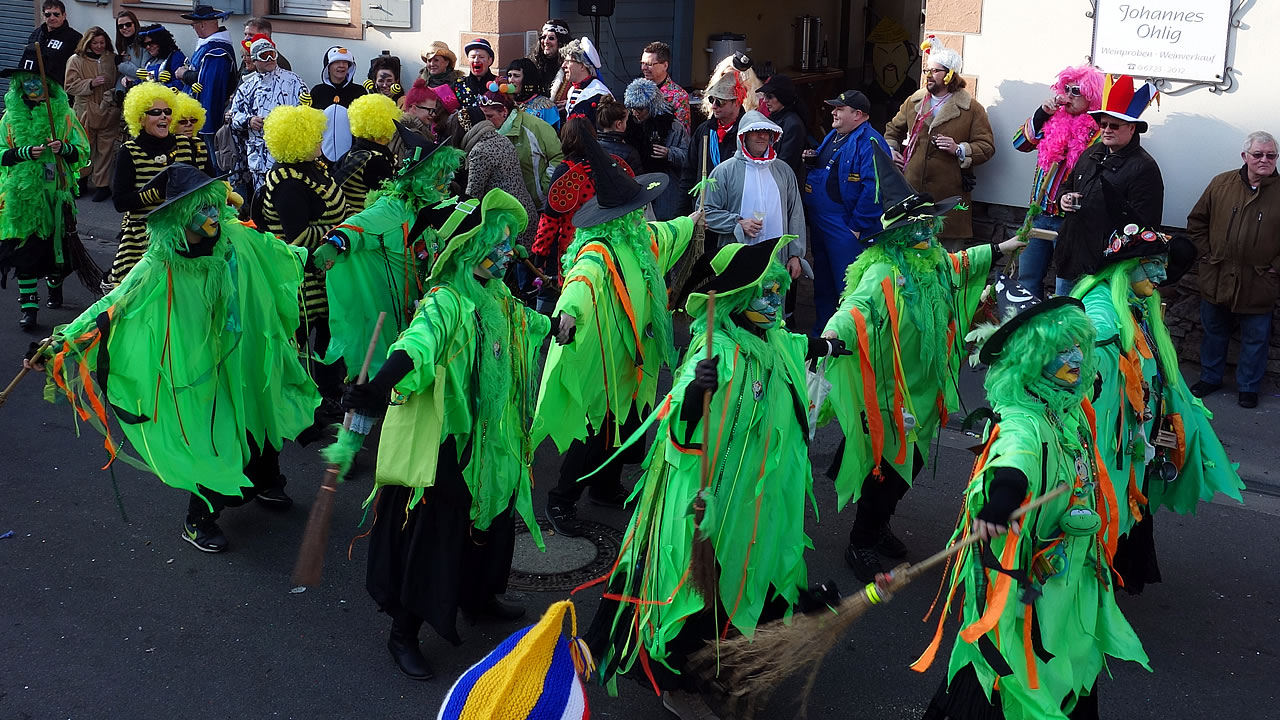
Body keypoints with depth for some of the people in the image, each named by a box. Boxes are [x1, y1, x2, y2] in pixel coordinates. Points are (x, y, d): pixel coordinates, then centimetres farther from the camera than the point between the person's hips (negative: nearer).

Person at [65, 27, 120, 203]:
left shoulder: (112, 59, 7)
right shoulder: (76, 60, 1)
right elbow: (70, 86, -4)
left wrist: (115, 94, -1)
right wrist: (91, 83, -15)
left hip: (107, 113, 1)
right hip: (85, 113, -1)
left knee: (105, 149, 3)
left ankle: (102, 185, 10)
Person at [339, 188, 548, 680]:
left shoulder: (497, 298, 6)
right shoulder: (446, 301, -22)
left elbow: (530, 325, 29)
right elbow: (418, 342, -42)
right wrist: (378, 388, -57)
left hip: (493, 441, 9)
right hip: (446, 448, -9)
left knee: (490, 521, 23)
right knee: (433, 534, 0)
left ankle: (478, 598, 47)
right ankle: (403, 635, 16)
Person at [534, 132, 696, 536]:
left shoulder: (641, 237, 2)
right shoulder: (599, 251, -27)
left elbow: (668, 235, 26)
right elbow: (583, 275, -49)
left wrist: (695, 219, 45)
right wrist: (569, 309, -70)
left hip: (632, 357, 9)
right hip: (601, 360, -9)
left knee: (626, 426, 17)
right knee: (598, 432, 0)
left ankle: (606, 488, 37)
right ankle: (561, 501, 16)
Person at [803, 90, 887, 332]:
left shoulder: (869, 143, -15)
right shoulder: (833, 136, 15)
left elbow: (874, 187, -23)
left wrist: (857, 226, -22)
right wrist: (811, 159, 6)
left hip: (846, 229, -9)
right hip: (819, 225, 9)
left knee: (846, 285, -3)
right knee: (822, 281, 19)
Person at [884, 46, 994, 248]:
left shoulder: (971, 108, 1)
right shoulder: (913, 102, 14)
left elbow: (986, 146, -2)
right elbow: (893, 129, 29)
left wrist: (959, 150, -16)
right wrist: (891, 150, 12)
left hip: (949, 195, -3)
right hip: (911, 190, 4)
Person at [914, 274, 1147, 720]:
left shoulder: (1071, 408, 0)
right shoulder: (1025, 420, -28)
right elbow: (1018, 447, -53)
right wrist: (1001, 493, -72)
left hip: (1073, 570, 8)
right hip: (1031, 582, -8)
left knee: (1075, 665, 23)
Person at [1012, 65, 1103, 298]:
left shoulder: (1099, 131, -10)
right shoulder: (1055, 118, 8)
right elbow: (1021, 142, 4)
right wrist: (1042, 113, -6)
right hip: (1039, 214, 7)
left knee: (1065, 289, 0)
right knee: (1027, 279, 16)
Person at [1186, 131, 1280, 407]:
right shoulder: (1221, 184, -1)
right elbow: (1196, 221, 8)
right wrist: (1206, 255, 2)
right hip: (1216, 280, 2)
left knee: (1255, 339, 9)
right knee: (1213, 332, 17)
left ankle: (1248, 387, 25)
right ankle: (1210, 378, 34)